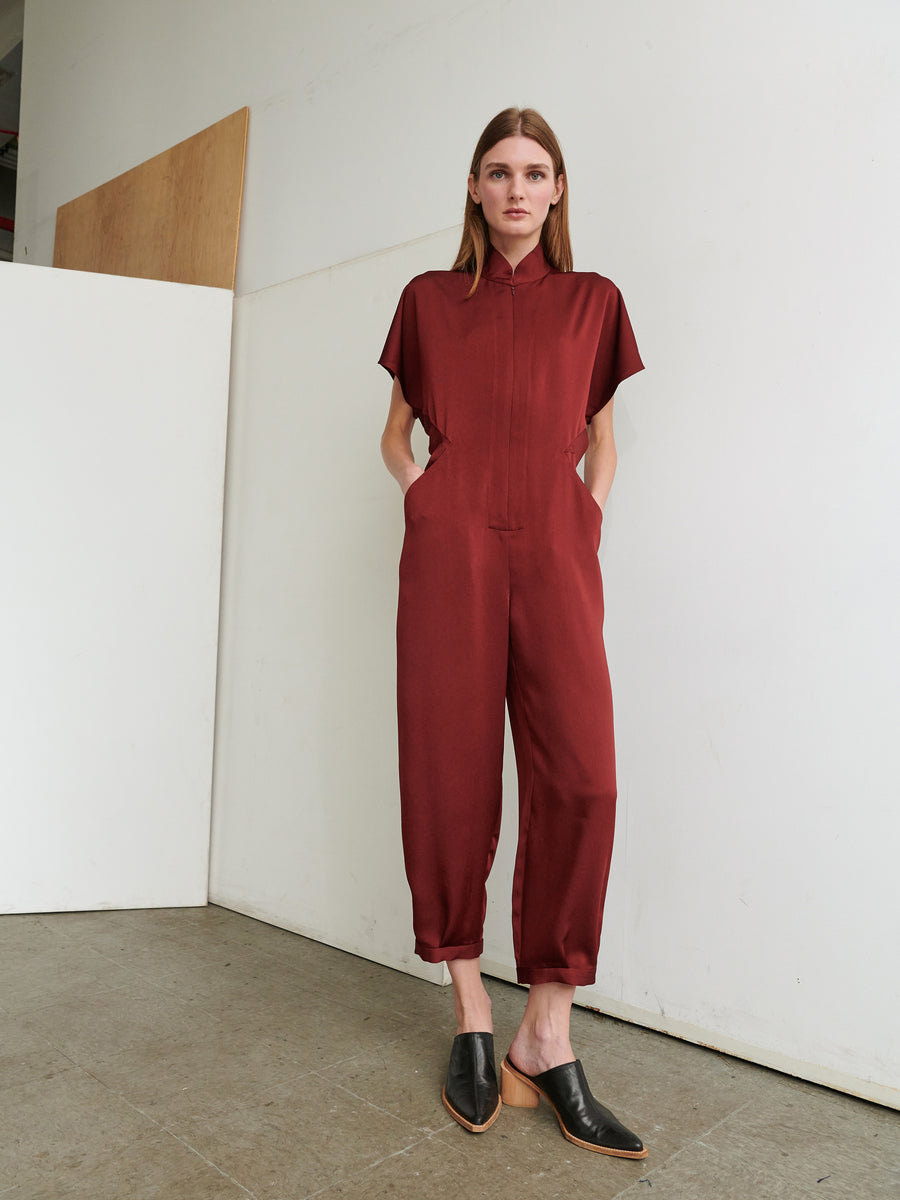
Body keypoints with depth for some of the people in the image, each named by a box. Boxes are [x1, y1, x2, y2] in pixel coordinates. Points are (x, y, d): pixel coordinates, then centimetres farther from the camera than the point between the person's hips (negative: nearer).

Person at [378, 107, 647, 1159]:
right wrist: (422, 495, 3)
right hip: (450, 556, 0)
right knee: (451, 777, -3)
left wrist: (590, 516, 6)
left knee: (579, 780, -13)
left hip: (554, 557, 0)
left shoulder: (592, 302, 17)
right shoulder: (429, 301, 17)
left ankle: (546, 1034, 0)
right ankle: (470, 1018, 12)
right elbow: (396, 432, 21)